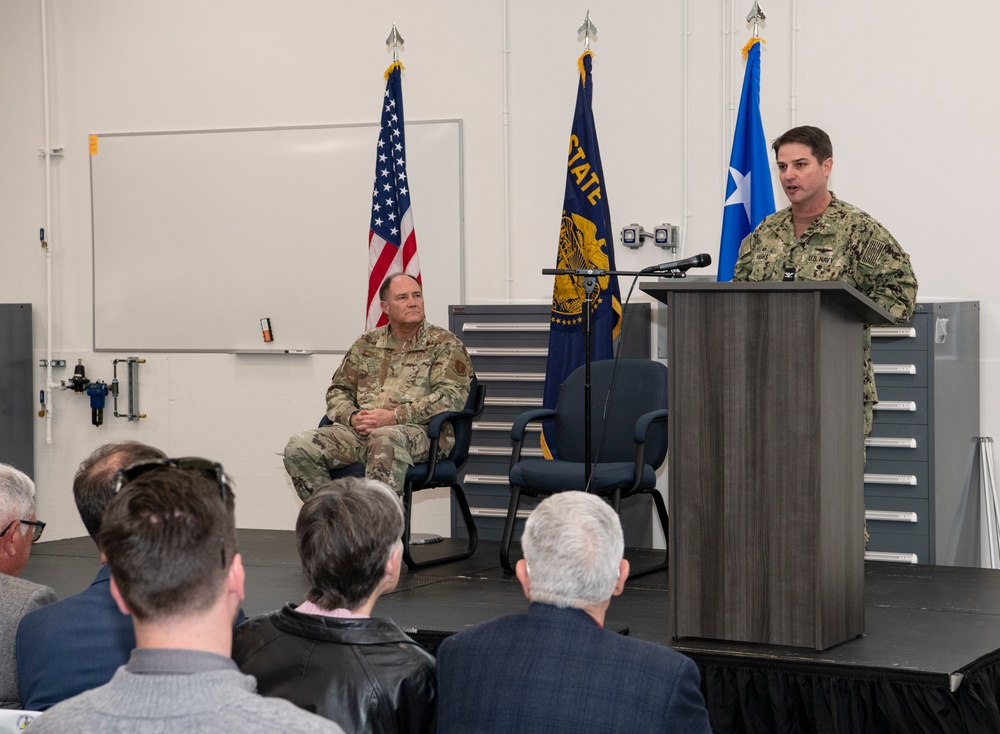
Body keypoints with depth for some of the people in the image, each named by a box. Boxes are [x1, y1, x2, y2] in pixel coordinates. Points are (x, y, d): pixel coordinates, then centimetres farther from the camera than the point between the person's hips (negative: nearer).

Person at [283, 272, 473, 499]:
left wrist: (394, 417, -15)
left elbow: (450, 397, -6)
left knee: (384, 440, -41)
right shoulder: (367, 344, 23)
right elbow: (338, 390, 23)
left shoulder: (445, 344, 8)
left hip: (421, 431, -5)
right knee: (299, 447, -19)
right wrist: (352, 417, -1)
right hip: (361, 430, 5)